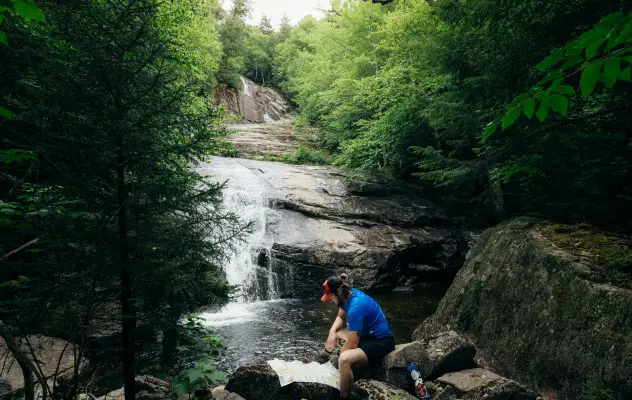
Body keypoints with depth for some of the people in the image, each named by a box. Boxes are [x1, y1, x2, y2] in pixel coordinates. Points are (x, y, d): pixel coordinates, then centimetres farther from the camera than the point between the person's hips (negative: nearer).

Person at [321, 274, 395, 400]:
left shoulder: (355, 307, -30)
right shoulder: (349, 294, -3)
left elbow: (352, 344, -26)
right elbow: (340, 318, 15)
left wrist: (339, 352, -6)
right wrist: (332, 331, -5)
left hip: (380, 341, -10)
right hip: (367, 332, 10)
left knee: (344, 359, -34)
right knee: (334, 330, 23)